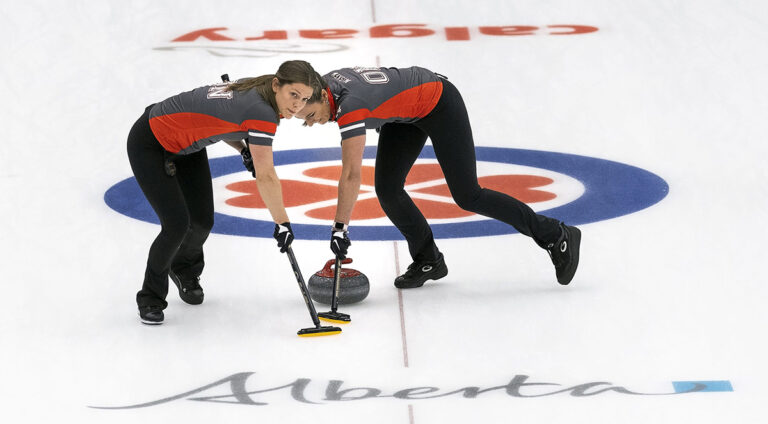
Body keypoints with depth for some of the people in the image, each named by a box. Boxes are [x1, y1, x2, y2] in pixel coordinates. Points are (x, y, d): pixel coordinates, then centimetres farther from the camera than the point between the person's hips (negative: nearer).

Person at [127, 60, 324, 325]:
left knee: (202, 221, 8)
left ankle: (184, 269, 40)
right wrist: (282, 224, -20)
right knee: (177, 224, -15)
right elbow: (266, 177, -27)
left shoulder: (253, 89, -5)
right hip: (149, 143, -9)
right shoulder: (261, 112, -30)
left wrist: (244, 149, -1)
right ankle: (150, 299, 7)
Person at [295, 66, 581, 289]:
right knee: (387, 189, -3)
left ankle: (556, 236, 2)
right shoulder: (324, 83, -11)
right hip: (406, 114, 9)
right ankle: (428, 260, 11)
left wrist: (340, 229, -34)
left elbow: (351, 175, -38)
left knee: (467, 196, -7)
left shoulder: (349, 105, -35)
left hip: (439, 103, -9)